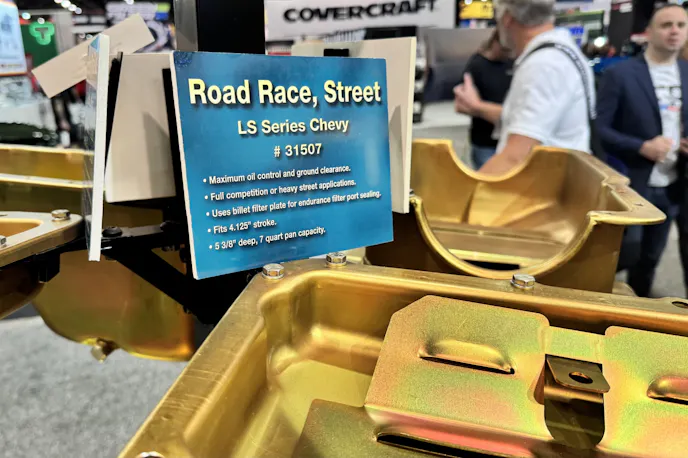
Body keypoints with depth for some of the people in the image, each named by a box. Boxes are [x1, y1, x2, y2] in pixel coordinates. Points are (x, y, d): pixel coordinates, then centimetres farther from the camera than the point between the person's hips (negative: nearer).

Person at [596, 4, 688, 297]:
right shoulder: (620, 74, -8)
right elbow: (599, 128, -12)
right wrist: (642, 147, -22)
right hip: (631, 185, -5)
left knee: (650, 257, 15)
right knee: (629, 253, -4)